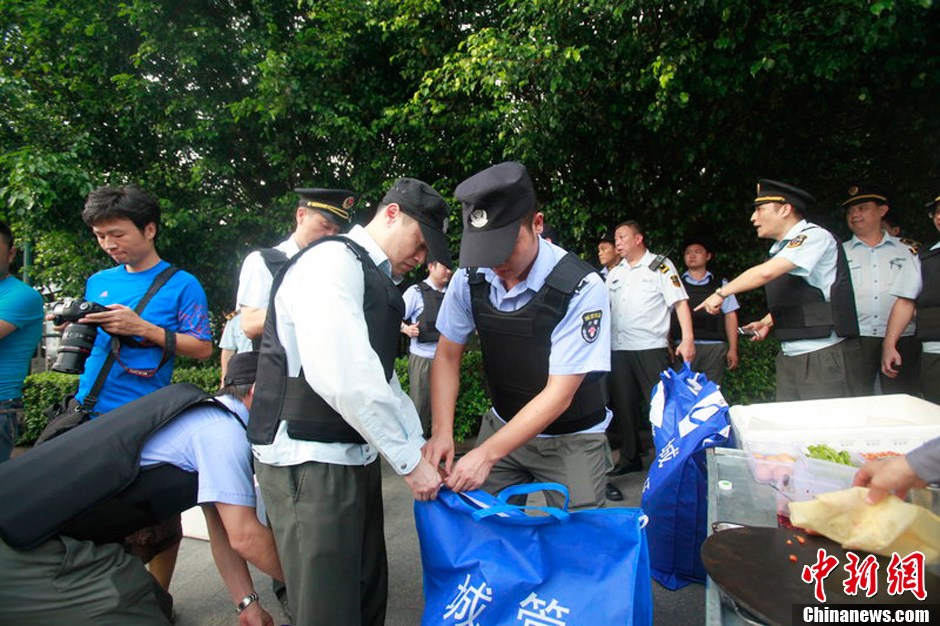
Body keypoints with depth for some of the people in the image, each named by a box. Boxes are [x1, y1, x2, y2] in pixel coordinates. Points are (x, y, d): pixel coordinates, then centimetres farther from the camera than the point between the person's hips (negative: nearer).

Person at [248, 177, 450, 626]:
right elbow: (341, 378, -26)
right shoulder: (333, 261, -16)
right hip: (309, 461, -9)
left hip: (355, 456, 9)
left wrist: (421, 447, 9)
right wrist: (408, 461, -17)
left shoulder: (377, 279, 14)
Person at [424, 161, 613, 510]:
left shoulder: (581, 288, -26)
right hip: (504, 425, 3)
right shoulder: (470, 276, -13)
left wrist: (487, 454, -28)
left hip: (571, 438, -3)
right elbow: (448, 355, -3)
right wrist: (442, 432, -16)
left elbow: (559, 394, -25)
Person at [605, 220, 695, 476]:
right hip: (619, 349, 6)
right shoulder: (615, 273, 18)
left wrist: (688, 339, -16)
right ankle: (630, 458, 23)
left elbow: (680, 302, -6)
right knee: (624, 405, 11)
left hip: (651, 347, -6)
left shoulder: (660, 265, 1)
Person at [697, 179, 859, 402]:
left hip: (820, 355, -8)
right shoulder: (779, 250, 13)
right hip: (788, 356, 8)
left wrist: (721, 293, -15)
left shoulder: (814, 236, -11)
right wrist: (767, 322, 13)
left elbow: (766, 272, -25)